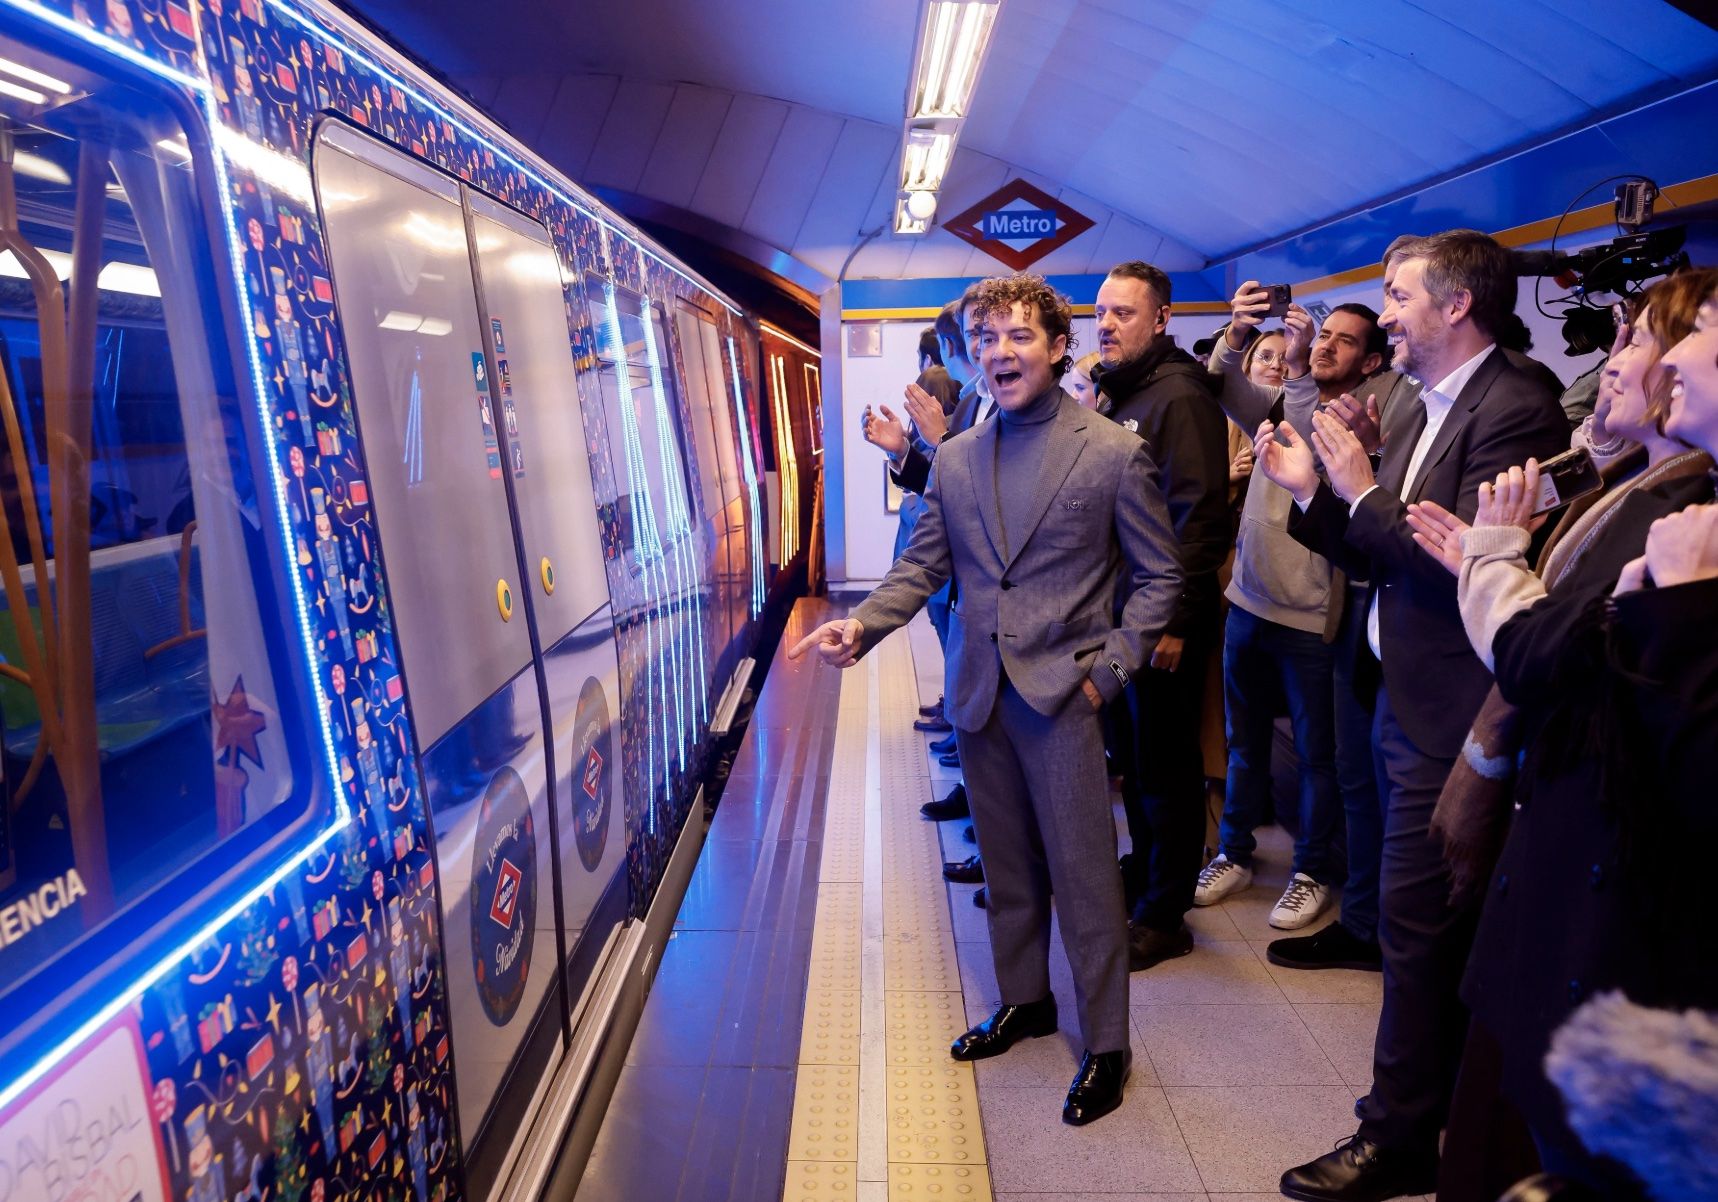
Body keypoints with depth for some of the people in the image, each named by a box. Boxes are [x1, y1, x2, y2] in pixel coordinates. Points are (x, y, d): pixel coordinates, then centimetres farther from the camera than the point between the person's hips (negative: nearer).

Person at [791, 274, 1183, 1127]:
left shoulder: (1114, 453, -5)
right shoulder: (954, 458, 7)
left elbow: (1158, 575, -1)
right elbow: (923, 564, 8)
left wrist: (1110, 667, -10)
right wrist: (862, 623, -9)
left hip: (1062, 694, -4)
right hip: (978, 693, 4)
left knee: (1083, 874, 2)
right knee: (1006, 865, 17)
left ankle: (1106, 1044, 20)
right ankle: (1023, 1001, 37)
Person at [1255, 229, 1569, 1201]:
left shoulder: (1515, 408, -15)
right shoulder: (1414, 414, 12)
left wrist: (1361, 492, -16)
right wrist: (1313, 492, 1)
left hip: (1452, 712, -9)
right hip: (1408, 700, 9)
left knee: (1416, 922, 0)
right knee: (1439, 926, 21)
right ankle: (1446, 1109, 39)